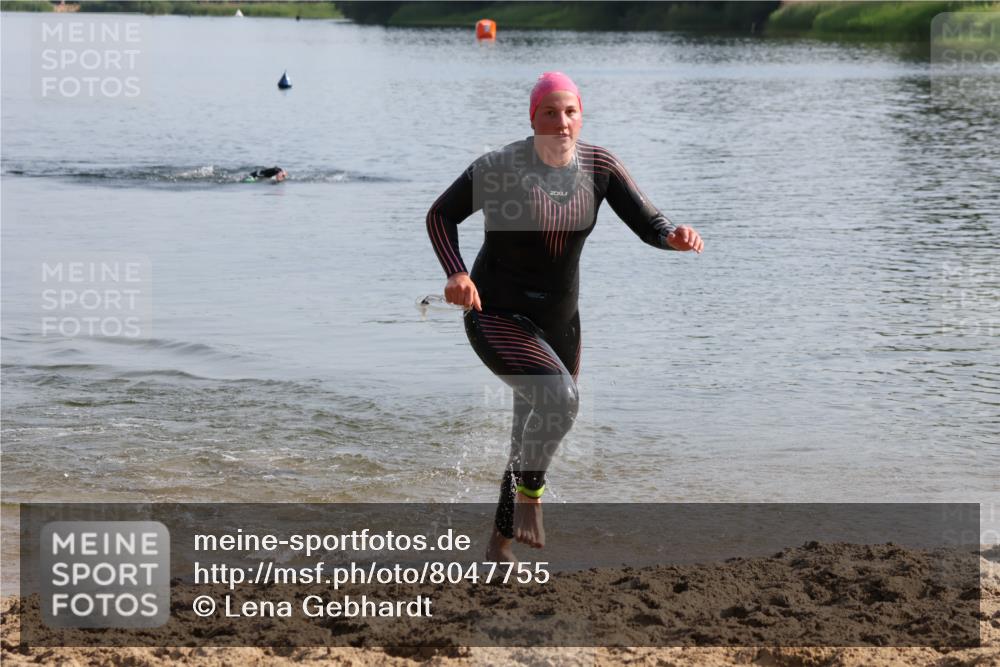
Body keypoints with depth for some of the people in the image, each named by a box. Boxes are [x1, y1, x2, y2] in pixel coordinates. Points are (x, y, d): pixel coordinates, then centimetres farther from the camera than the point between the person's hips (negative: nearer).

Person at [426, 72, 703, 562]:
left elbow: (648, 224, -7)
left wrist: (675, 237, -31)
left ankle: (500, 544, 34)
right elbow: (441, 214, -7)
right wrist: (456, 273, -24)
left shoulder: (598, 166, -6)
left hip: (558, 321, 6)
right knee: (558, 397, -32)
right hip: (497, 317, -6)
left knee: (538, 434, 15)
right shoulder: (499, 168, -18)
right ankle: (529, 497, -9)